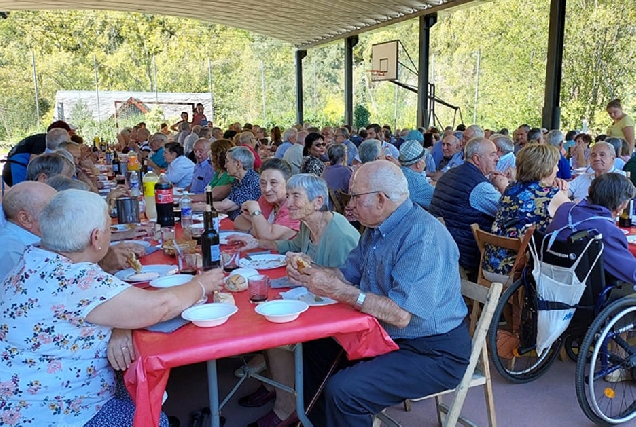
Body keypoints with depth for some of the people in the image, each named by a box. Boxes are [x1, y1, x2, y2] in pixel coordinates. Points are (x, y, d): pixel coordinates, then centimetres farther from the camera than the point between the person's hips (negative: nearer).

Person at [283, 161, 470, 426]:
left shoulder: (423, 236, -25)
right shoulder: (377, 227, 5)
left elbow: (401, 315, -30)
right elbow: (349, 273, 13)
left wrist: (336, 290, -28)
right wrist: (309, 270, -5)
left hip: (433, 353, -9)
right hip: (385, 335, 9)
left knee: (343, 390, -25)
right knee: (315, 347, 10)